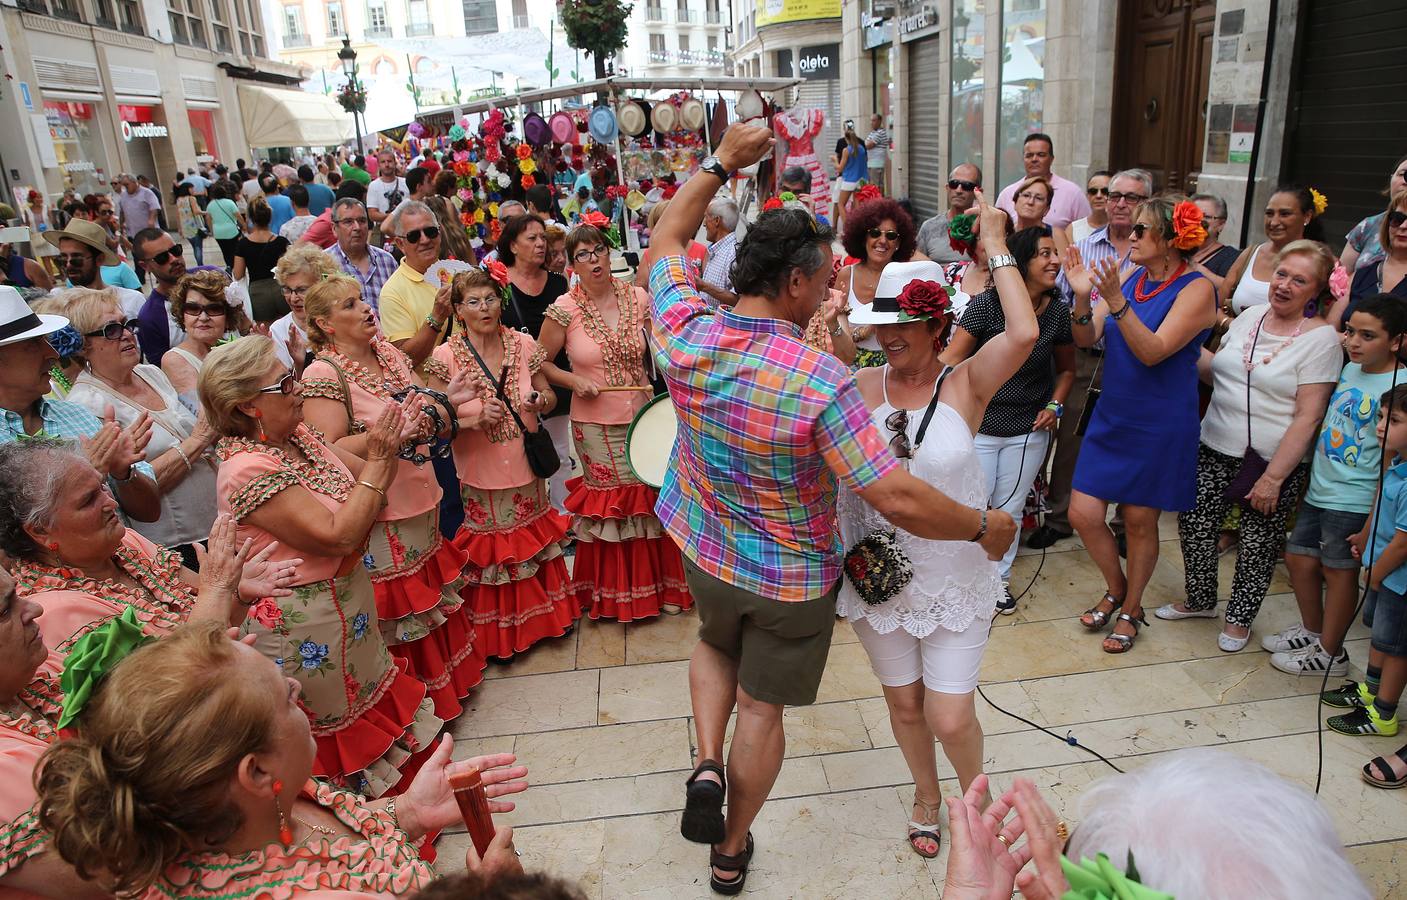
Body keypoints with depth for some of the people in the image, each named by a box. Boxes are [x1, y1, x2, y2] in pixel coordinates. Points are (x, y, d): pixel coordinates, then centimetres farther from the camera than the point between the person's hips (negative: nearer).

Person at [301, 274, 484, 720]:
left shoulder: (389, 353, 6)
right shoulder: (323, 374, -16)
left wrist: (435, 410, -3)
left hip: (421, 501, 8)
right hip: (378, 517, -7)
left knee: (434, 594, 22)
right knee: (399, 614, 5)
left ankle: (451, 675, 41)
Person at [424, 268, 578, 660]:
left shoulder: (523, 344, -4)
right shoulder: (444, 357, -13)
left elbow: (548, 395, 6)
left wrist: (542, 400, -16)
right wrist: (475, 420, -25)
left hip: (526, 467, 3)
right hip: (480, 474, -3)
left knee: (536, 536, 19)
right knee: (492, 549, 11)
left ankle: (547, 612, 42)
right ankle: (499, 633, 32)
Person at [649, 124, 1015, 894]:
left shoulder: (684, 335, -18)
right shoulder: (821, 382, -31)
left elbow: (666, 237, 2)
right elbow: (898, 499, -31)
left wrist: (722, 162, 7)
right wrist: (985, 528, -15)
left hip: (705, 553, 4)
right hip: (793, 578, -4)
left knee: (715, 646, 36)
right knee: (762, 707, 17)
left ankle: (706, 766, 19)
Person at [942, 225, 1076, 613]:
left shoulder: (1058, 312, -1)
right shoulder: (987, 303, -13)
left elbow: (1066, 368, 13)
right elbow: (953, 358, -13)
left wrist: (1055, 406, -2)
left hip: (1029, 431, 3)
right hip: (979, 425, -3)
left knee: (1009, 509, 15)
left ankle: (1000, 577, 35)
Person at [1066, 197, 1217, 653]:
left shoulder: (1196, 289, -13)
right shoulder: (1131, 278, 4)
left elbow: (1153, 351, -24)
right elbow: (1086, 339, -2)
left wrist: (1116, 302, -36)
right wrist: (1082, 297, -20)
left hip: (1159, 425, -5)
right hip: (1111, 416, 5)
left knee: (1139, 521, 7)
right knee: (1084, 514, 3)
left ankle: (1130, 611, 29)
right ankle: (1116, 590, 30)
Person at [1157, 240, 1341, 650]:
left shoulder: (1321, 338, -12)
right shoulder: (1249, 317, 5)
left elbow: (1308, 416, -15)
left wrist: (1273, 477, -17)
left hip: (1274, 462, -5)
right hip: (1216, 449, 5)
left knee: (1258, 542, 7)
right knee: (1194, 523, 7)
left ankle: (1240, 616, 30)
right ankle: (1200, 600, 31)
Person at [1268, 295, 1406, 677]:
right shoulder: (1350, 370, 6)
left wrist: (1371, 524, -17)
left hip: (1353, 502, -7)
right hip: (1318, 491, 7)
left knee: (1338, 570, 6)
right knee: (1299, 557, 15)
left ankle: (1330, 653, 23)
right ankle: (1311, 631, 37)